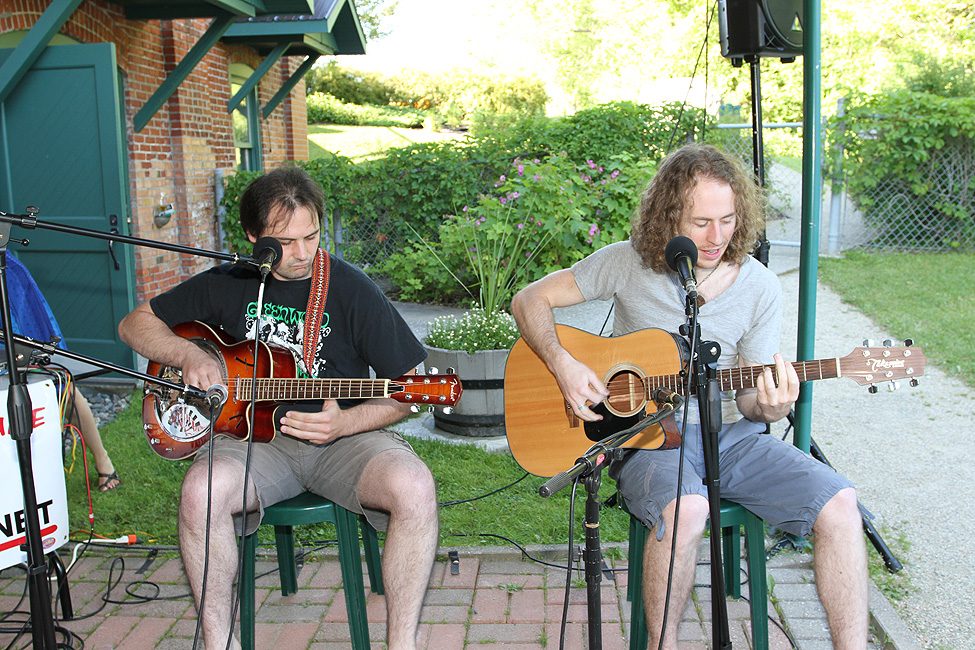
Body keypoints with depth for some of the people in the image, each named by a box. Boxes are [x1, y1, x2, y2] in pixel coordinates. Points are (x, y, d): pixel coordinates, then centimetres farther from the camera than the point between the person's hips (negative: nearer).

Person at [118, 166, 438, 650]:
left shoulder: (351, 288, -2)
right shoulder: (227, 284, 6)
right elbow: (135, 324, 15)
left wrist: (344, 423, -17)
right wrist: (190, 356, -5)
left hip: (342, 435, -1)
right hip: (253, 435, 2)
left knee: (413, 486, -31)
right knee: (202, 491, -32)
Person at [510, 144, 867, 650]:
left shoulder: (761, 289, 0)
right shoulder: (628, 263, -5)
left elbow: (747, 397, 4)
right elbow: (530, 300, 0)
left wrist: (769, 406, -21)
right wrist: (563, 366, -16)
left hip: (729, 435, 3)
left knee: (838, 503, -18)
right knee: (686, 510, -35)